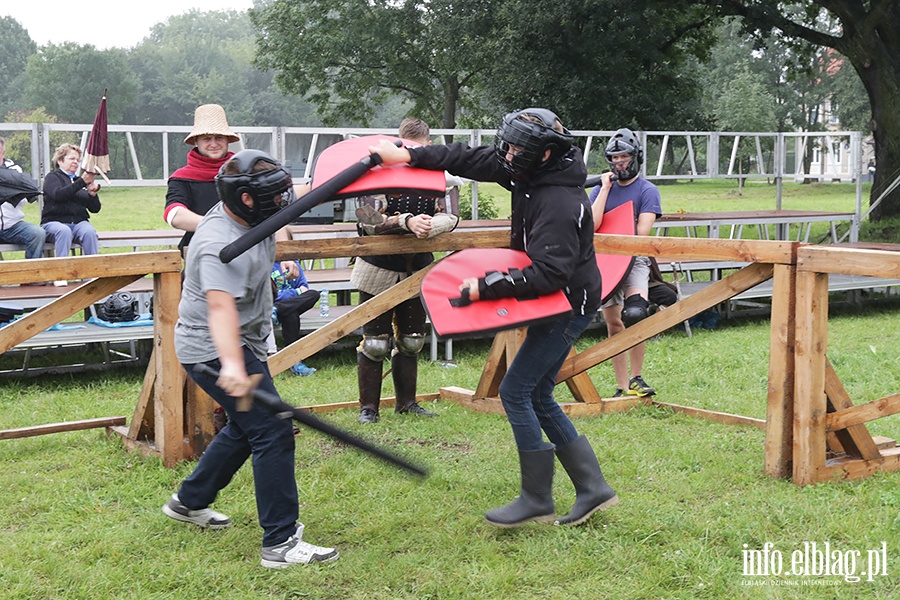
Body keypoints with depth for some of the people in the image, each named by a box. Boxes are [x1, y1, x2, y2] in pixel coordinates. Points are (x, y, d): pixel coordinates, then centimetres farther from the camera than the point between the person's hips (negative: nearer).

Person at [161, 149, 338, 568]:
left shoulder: (249, 217, 1)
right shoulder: (221, 245, -29)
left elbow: (297, 198, 24)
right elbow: (220, 306, -45)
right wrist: (232, 366, -58)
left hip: (242, 344, 11)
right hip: (215, 350, -11)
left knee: (247, 427, 24)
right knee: (273, 433, -14)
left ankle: (189, 502, 40)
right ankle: (280, 542, -12)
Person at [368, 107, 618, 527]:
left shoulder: (560, 204, -27)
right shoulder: (529, 172, 1)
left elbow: (547, 275, -31)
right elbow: (471, 160, 9)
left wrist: (486, 287, -31)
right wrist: (409, 155, 5)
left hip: (570, 306, -10)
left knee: (515, 392, -8)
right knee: (537, 398, 11)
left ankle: (537, 499, 1)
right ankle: (593, 489, 16)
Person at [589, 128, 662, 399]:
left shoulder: (647, 190, 2)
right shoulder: (600, 189, 12)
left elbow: (642, 232, -7)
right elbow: (592, 225, -5)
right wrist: (605, 188, -3)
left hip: (635, 258, -3)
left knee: (635, 313, -26)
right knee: (613, 324, 4)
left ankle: (636, 380, -13)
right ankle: (621, 386, 10)